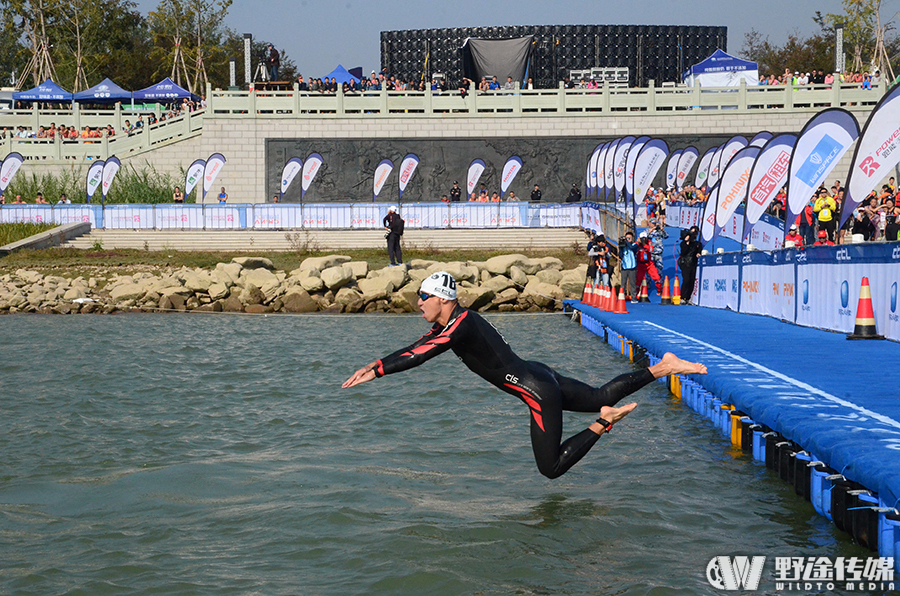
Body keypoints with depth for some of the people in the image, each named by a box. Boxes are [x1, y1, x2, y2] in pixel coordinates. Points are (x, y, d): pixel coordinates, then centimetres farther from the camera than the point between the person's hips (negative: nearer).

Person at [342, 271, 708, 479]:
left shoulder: (461, 326, -22)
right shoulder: (450, 322, 7)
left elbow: (420, 356, -29)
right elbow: (417, 347, 16)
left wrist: (375, 373, -28)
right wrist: (377, 363, 9)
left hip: (537, 392, -10)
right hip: (540, 377, 10)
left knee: (551, 468, -5)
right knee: (602, 397, 24)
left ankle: (604, 423, -4)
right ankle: (662, 367, 23)